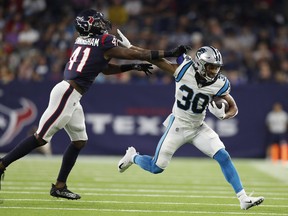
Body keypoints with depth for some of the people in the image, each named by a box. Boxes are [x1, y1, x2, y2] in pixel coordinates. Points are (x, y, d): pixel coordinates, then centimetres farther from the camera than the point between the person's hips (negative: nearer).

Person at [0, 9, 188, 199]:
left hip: (71, 98, 9)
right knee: (41, 138, -7)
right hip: (66, 94, -9)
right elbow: (137, 55, -3)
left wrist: (133, 67, 24)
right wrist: (172, 53, 3)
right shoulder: (105, 43, -8)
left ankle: (59, 186, 16)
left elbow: (105, 69, 26)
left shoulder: (83, 41, 16)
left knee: (79, 141, 14)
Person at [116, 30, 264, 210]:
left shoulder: (219, 84, -15)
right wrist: (130, 47, -8)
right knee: (156, 168, 2)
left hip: (198, 128, 2)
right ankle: (133, 156, 37)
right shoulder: (184, 69, -20)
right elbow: (158, 60, -10)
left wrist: (224, 114, -26)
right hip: (178, 125, -2)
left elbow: (234, 107, -3)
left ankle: (243, 199, -11)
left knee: (224, 157, -14)